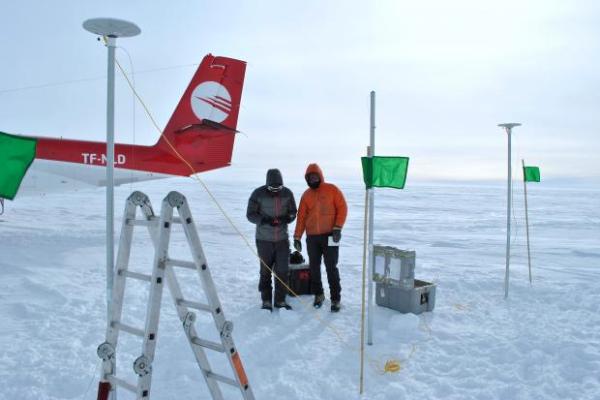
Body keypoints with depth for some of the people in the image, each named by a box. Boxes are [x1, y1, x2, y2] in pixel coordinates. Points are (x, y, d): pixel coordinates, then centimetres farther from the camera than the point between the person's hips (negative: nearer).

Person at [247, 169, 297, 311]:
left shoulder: (287, 193, -4)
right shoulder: (258, 194, -12)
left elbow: (293, 212, 6)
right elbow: (250, 214, -7)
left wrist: (286, 218, -16)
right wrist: (265, 220, -24)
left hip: (282, 238, 2)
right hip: (264, 239, -2)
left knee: (283, 270, 2)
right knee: (265, 271, 6)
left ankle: (280, 300, 18)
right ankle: (266, 301, 20)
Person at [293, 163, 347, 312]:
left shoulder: (332, 189, -1)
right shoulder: (306, 195, 10)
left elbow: (342, 208, -5)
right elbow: (301, 217, 10)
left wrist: (337, 228, -15)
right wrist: (297, 237, 5)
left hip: (330, 235, -4)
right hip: (312, 237, 4)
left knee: (331, 268, -3)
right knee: (314, 267, 10)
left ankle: (335, 299, 7)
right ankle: (318, 294, 27)